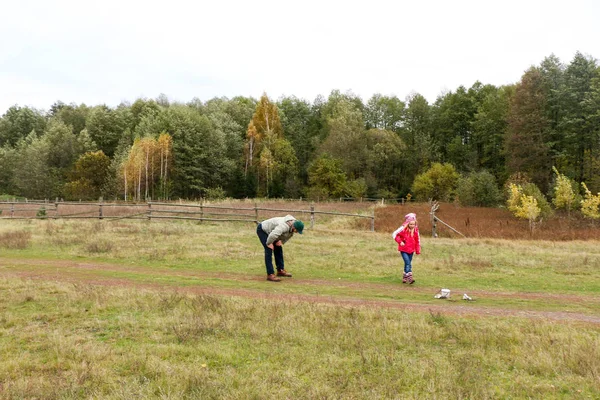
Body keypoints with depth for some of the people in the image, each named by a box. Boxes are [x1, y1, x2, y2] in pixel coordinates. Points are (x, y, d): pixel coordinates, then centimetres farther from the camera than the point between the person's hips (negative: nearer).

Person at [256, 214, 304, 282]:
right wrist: (269, 243, -33)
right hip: (262, 230, -9)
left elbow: (289, 234, 10)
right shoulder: (284, 226, -40)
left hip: (271, 231, 9)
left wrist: (282, 241, -5)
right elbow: (272, 235, -52)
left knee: (278, 249, 10)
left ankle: (280, 270, 21)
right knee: (269, 250, -16)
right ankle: (270, 275, -16)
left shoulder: (293, 225, -11)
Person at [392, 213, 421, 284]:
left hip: (411, 250, 5)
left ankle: (405, 278, 22)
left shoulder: (416, 230, 1)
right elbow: (394, 234, -7)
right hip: (403, 249, -5)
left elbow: (417, 241, 11)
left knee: (408, 263, 10)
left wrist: (418, 250, 9)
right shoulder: (403, 228, -12)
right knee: (408, 263, -17)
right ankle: (409, 278, -21)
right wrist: (400, 241, -14)